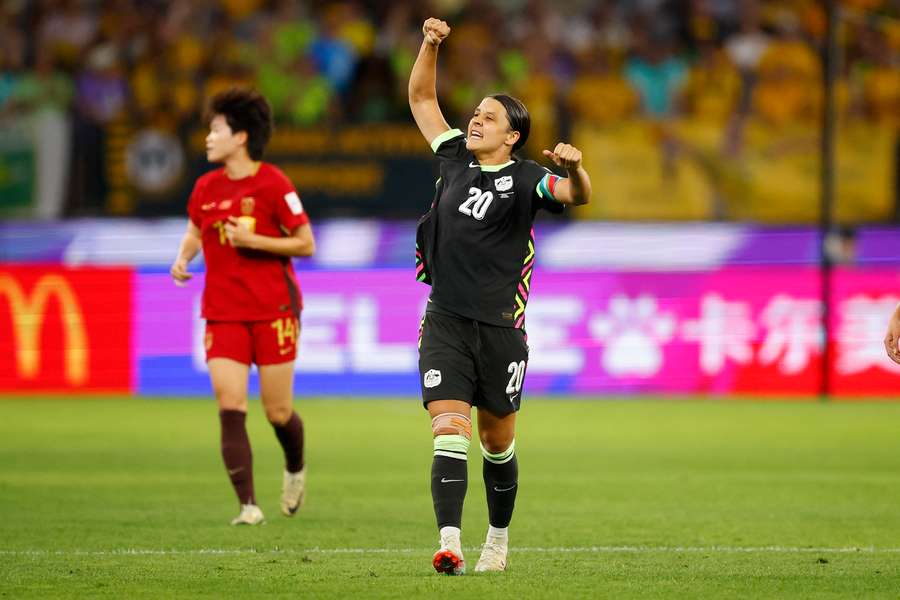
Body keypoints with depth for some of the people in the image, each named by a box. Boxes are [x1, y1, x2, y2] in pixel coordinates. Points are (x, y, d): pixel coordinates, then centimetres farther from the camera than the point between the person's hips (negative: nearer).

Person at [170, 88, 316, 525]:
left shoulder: (273, 184, -9)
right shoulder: (206, 187, 6)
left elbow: (306, 245, -7)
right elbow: (195, 230, 25)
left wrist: (253, 240, -18)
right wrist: (183, 258, 4)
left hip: (273, 310, -4)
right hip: (223, 313, 4)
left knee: (278, 413, 3)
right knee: (230, 408, -12)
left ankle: (295, 470, 37)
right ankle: (248, 507, -11)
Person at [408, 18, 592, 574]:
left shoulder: (525, 179, -4)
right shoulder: (455, 159, 9)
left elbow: (577, 195, -22)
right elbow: (422, 99, 19)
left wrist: (574, 168, -44)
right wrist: (431, 45, 6)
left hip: (499, 328, -2)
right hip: (445, 324, 2)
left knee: (498, 441, 11)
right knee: (449, 431, -13)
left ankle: (499, 540, 30)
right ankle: (450, 544, -23)